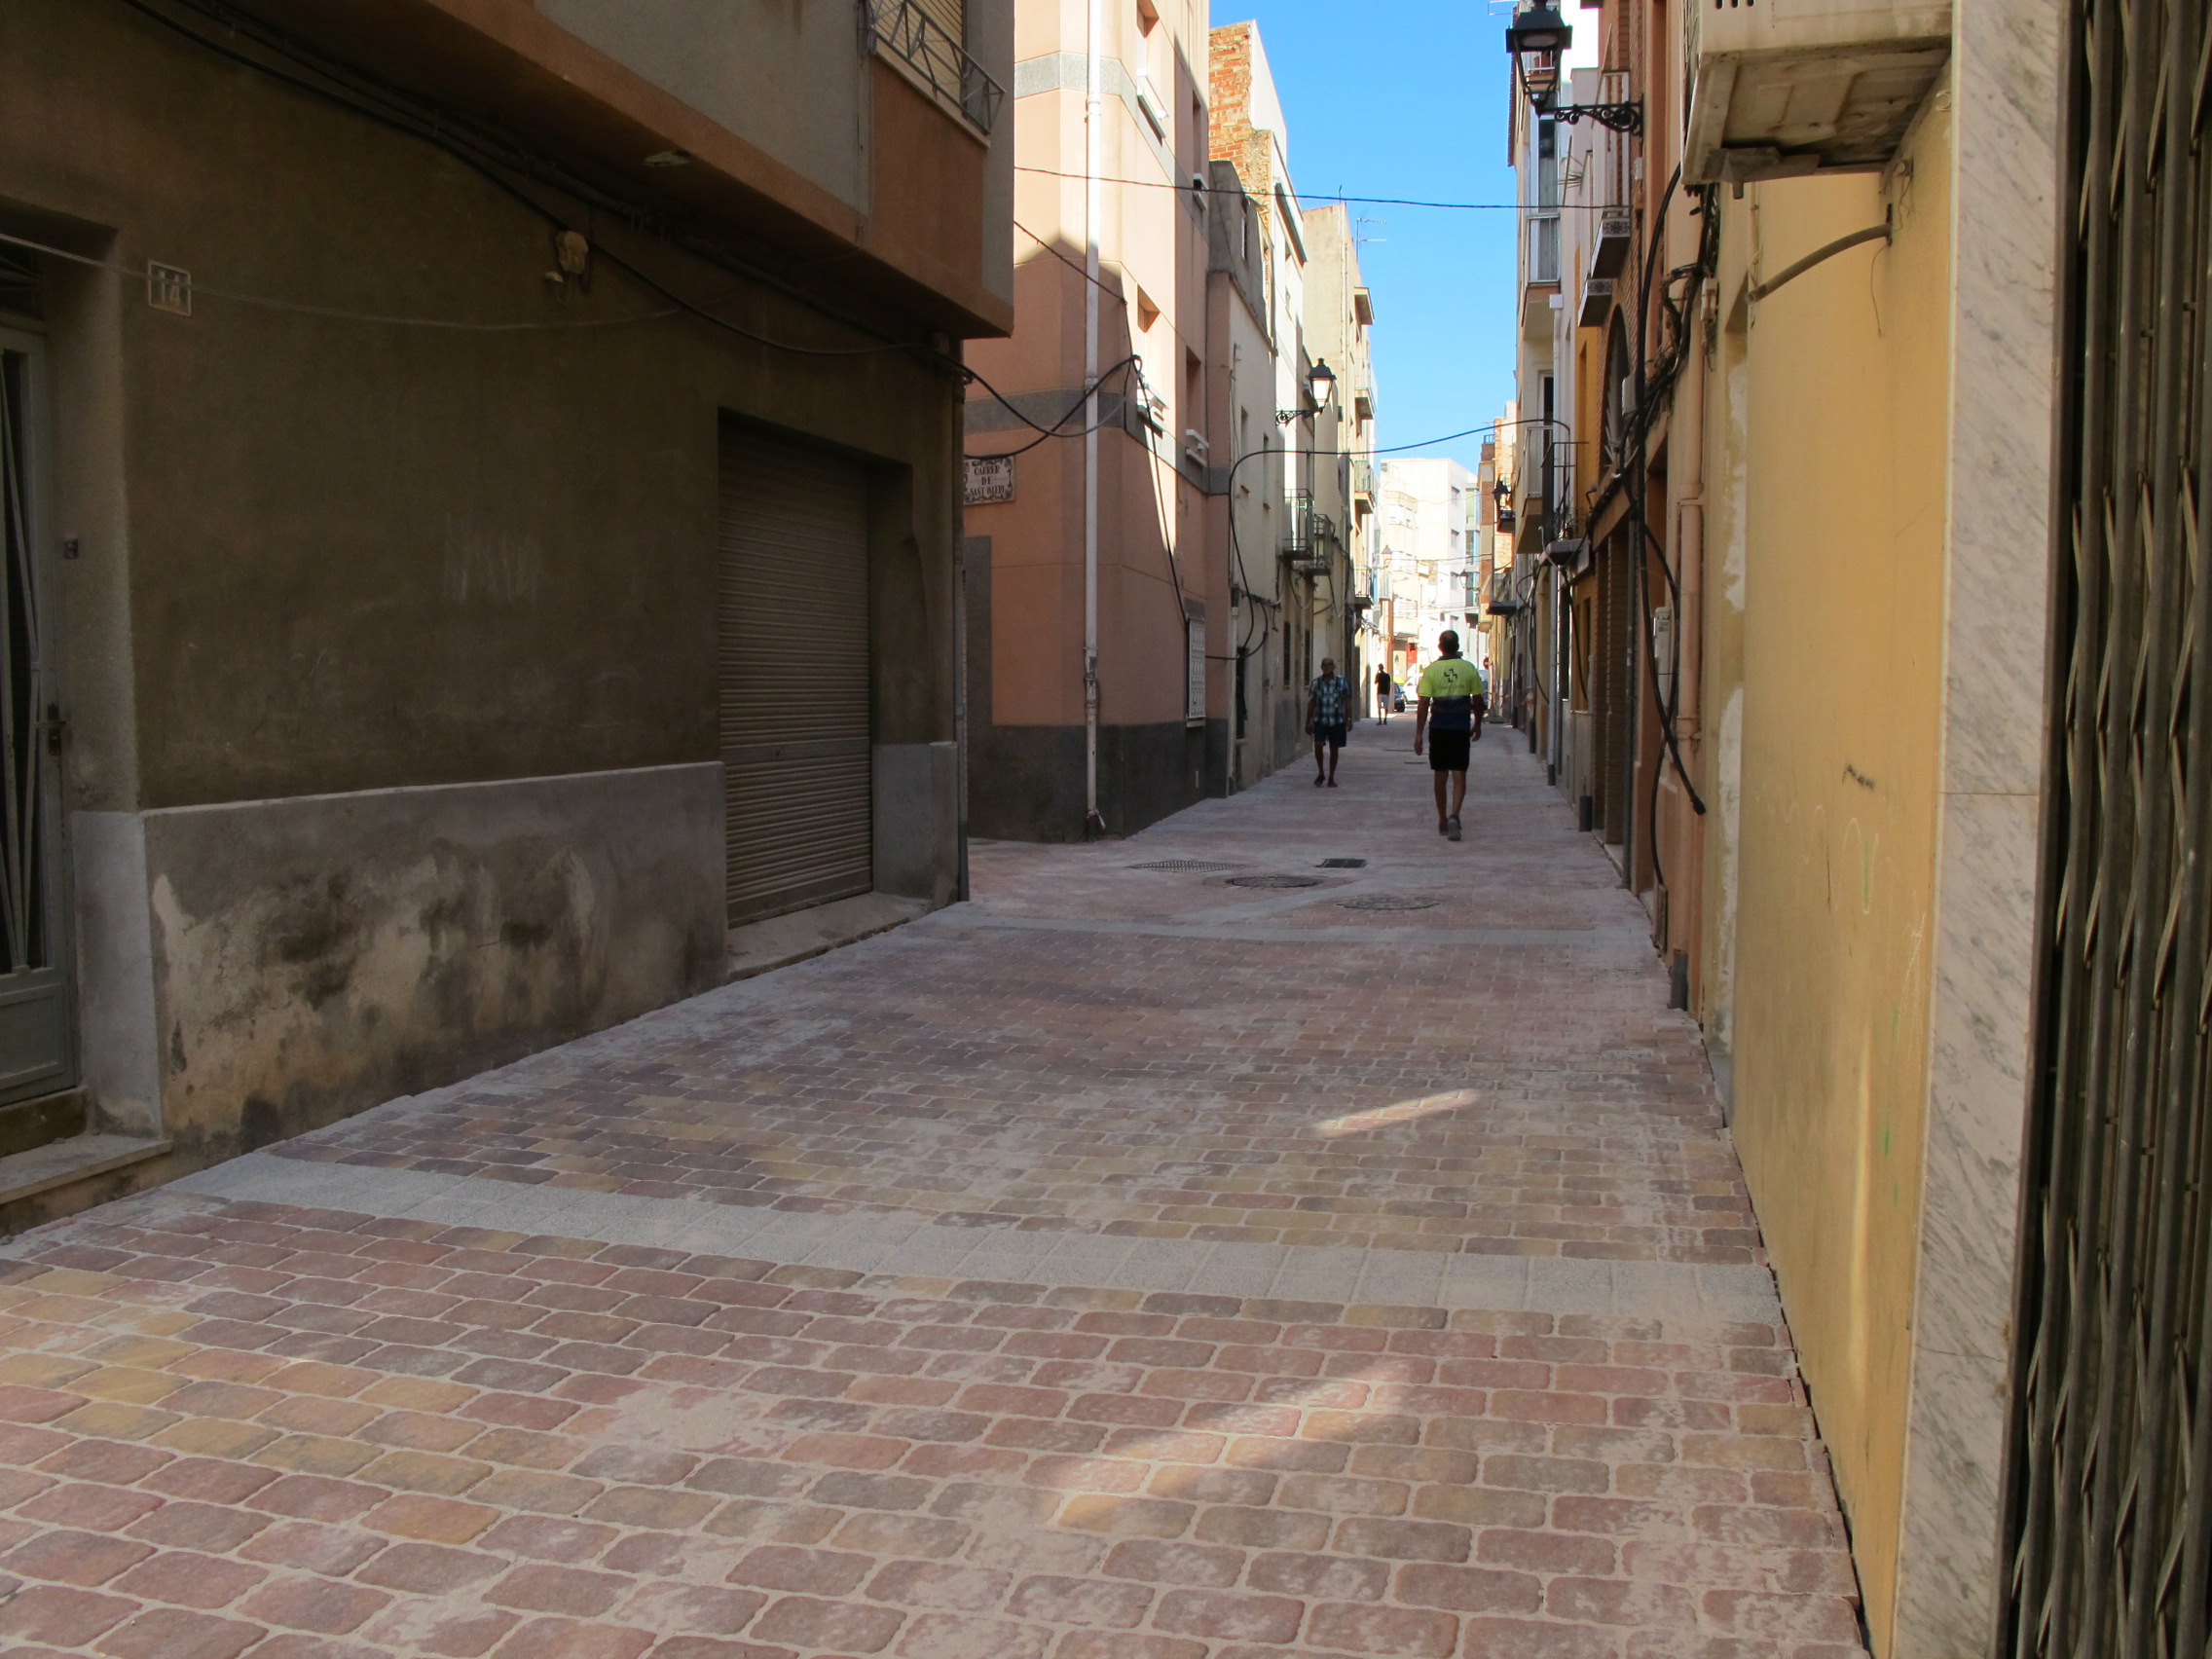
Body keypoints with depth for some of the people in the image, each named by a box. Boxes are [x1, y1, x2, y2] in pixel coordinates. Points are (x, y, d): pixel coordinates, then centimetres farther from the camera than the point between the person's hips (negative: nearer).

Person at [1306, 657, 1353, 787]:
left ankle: (1331, 778, 18)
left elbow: (1347, 701, 3)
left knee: (1334, 749, 6)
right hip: (1320, 721, 0)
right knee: (1318, 745, -16)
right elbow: (1311, 703, 8)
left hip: (1337, 721, 0)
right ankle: (1321, 773, 3)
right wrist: (1308, 722, 8)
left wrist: (1349, 719, -3)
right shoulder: (1316, 683, 4)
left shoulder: (1342, 682, 1)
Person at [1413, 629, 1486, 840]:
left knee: (1440, 775, 11)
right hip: (1461, 728, 0)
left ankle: (1442, 821, 19)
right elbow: (1478, 700, 5)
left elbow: (1423, 704, -8)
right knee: (1459, 775, -2)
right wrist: (1478, 724, 21)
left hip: (1438, 728, 0)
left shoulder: (1431, 670, -4)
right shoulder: (1469, 669, -1)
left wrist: (1419, 734, -5)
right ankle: (1454, 815, -22)